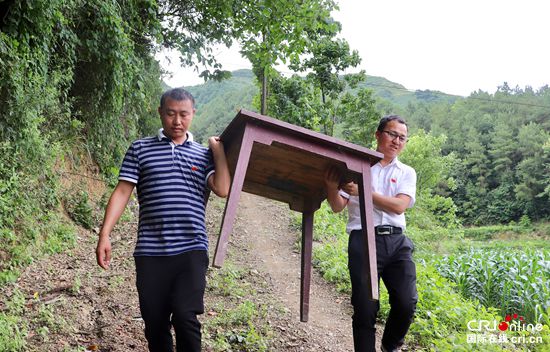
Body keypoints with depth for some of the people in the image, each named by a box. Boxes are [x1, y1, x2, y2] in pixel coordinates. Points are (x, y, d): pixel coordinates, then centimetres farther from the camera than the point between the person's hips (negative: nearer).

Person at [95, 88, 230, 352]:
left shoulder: (203, 155, 10)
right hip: (150, 253, 1)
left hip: (191, 250, -1)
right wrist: (104, 235, -4)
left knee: (186, 317, -13)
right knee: (154, 323, 7)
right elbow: (122, 192, 4)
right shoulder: (140, 149, 10)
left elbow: (222, 190, -4)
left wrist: (218, 150, 1)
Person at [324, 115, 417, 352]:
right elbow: (338, 207, 6)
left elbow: (399, 206, -4)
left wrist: (363, 191, -13)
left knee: (406, 304, -6)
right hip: (364, 240, -2)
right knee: (365, 308, -4)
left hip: (397, 241, 2)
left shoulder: (407, 173, 15)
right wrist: (332, 186, -14)